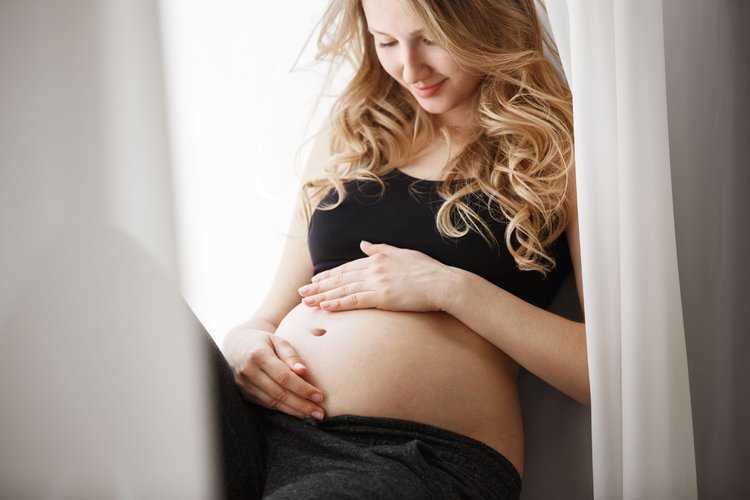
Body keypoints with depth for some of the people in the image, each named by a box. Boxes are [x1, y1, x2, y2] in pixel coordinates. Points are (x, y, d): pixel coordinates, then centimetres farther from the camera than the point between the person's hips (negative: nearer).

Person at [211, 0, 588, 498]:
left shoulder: (562, 149, 6)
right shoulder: (349, 137, 19)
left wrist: (451, 288, -10)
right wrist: (246, 341, -3)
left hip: (426, 457, -5)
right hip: (263, 422, 5)